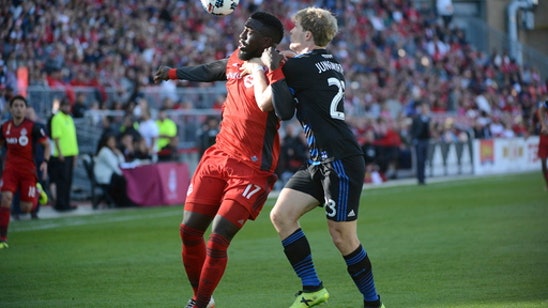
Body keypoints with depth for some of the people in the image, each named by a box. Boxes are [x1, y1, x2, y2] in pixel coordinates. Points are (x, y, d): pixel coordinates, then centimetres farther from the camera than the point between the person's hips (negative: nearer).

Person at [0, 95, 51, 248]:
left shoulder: (32, 127, -9)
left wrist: (45, 162, -16)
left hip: (28, 169, -2)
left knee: (26, 208, 0)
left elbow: (46, 144, -2)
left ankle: (37, 193, 37)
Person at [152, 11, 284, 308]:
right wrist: (173, 73, 43)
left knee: (217, 240, -13)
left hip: (251, 170, -7)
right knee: (189, 231, 6)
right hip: (218, 157, 8)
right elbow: (210, 71, 30)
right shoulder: (235, 61, 7)